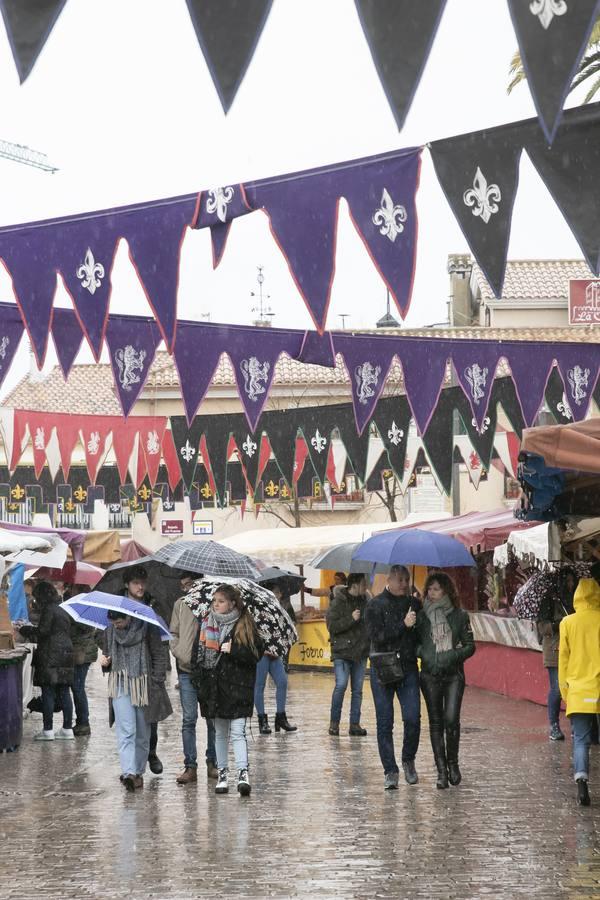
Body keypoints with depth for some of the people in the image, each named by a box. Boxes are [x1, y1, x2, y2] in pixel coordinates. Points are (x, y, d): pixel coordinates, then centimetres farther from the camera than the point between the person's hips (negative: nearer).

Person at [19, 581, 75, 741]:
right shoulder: (63, 612, 18)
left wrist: (25, 630, 0)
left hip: (50, 658, -8)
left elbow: (43, 631, -16)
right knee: (64, 693, 9)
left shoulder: (48, 610, -8)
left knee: (47, 692, -5)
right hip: (66, 655, 8)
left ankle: (47, 730, -5)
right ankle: (67, 729, 10)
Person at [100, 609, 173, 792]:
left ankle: (138, 773, 16)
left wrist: (157, 683, -7)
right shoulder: (109, 633, 9)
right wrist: (105, 662, -2)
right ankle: (129, 772, -22)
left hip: (144, 686, -1)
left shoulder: (147, 630, -3)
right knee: (126, 731, -12)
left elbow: (158, 657, 0)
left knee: (142, 733, 5)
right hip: (121, 687, 1)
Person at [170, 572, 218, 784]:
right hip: (186, 670, 2)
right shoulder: (180, 604, 9)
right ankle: (190, 767, 1)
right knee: (188, 719, -1)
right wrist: (179, 653, -1)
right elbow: (173, 633, 15)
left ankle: (212, 762, 18)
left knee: (212, 717, 6)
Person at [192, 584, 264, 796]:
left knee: (237, 731, -12)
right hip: (214, 686, 4)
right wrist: (199, 683, -1)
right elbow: (198, 655, 7)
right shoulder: (206, 624, 7)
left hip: (237, 687, -4)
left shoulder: (245, 626, -3)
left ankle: (243, 772, -16)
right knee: (220, 733, 12)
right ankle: (222, 773, 18)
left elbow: (256, 654, -5)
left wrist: (233, 650, -18)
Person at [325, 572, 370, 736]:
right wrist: (351, 619, -21)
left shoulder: (364, 601, 10)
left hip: (360, 653, 5)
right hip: (342, 651, -5)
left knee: (358, 689, 6)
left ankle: (355, 723, 11)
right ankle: (334, 722, -2)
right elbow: (332, 626, -14)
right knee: (341, 685, -14)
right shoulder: (338, 602, -6)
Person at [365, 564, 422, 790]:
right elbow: (377, 636, -13)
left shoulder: (413, 604, 9)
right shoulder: (376, 605, -2)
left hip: (408, 668, 2)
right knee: (385, 723, 1)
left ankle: (408, 759, 18)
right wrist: (403, 625, -19)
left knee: (413, 718, -7)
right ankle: (390, 771, 8)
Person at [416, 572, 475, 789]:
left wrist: (452, 655, -12)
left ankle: (452, 762, 9)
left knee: (451, 719, -12)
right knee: (436, 722, 3)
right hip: (430, 675, 2)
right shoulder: (421, 616, 6)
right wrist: (423, 653, -12)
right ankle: (441, 770, 8)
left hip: (453, 674, -2)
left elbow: (470, 646, 4)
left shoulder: (460, 615, 3)